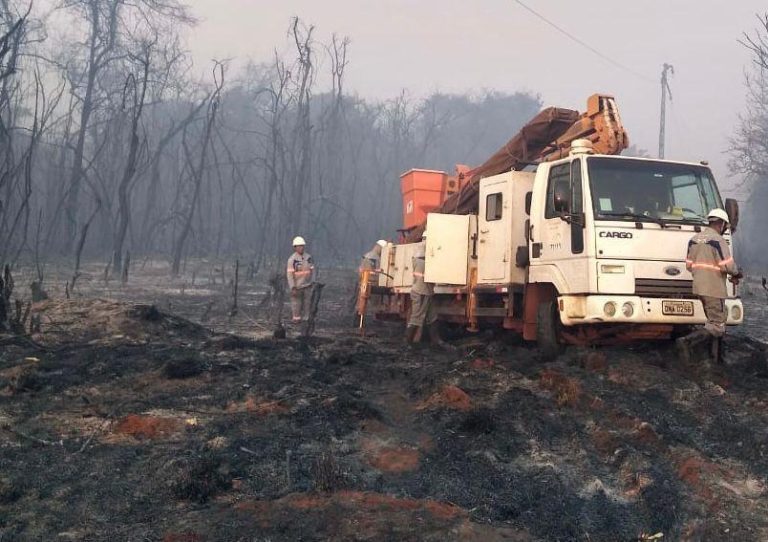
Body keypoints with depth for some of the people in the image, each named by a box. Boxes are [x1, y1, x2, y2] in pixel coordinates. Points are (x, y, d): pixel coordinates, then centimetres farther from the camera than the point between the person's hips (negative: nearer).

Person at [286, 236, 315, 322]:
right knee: (296, 305, 2)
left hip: (307, 286, 5)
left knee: (306, 304, 6)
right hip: (297, 286, -5)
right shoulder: (292, 259, -13)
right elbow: (290, 274, -15)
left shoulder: (308, 257, 1)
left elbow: (312, 271, 8)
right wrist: (292, 288, -19)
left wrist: (313, 283, 4)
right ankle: (296, 320, 11)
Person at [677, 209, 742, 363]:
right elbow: (728, 265, -19)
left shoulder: (694, 239, 8)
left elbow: (689, 265, 11)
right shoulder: (718, 240, -15)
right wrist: (736, 273, 2)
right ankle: (687, 341, -20)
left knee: (716, 321, 19)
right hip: (714, 289, -8)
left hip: (699, 287, 8)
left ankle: (718, 357, 20)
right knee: (716, 326, -4)